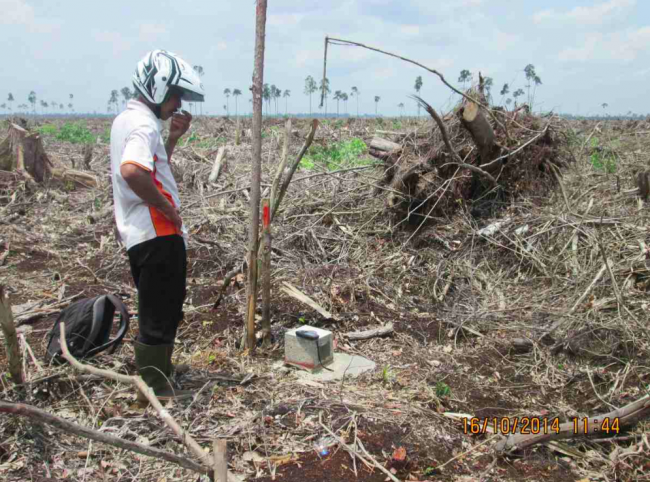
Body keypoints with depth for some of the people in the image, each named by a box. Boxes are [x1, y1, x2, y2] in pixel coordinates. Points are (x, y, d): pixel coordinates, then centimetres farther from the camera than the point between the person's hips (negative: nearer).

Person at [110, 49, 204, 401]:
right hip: (158, 234, -10)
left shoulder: (125, 119, 17)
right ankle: (155, 387, 12)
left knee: (158, 310, 19)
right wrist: (168, 207, -21)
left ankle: (154, 378, 31)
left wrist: (173, 138, 14)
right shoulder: (144, 123, -15)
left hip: (139, 233, 10)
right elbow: (132, 171, -33)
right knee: (160, 313, 0)